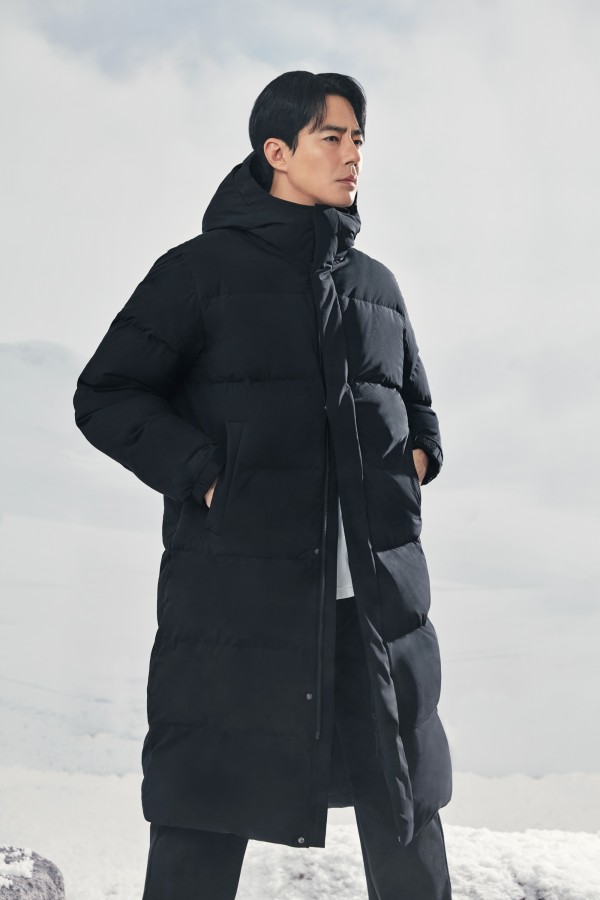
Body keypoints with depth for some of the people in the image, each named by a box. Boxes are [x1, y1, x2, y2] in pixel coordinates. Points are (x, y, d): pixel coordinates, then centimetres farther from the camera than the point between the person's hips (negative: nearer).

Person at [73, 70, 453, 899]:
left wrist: (419, 454, 8)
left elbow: (415, 401, 30)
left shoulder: (376, 283, 17)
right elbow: (105, 395, 0)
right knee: (205, 822, 2)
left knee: (406, 815, 13)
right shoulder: (202, 267, 2)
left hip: (379, 587, 5)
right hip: (239, 586, -4)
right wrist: (207, 474, -12)